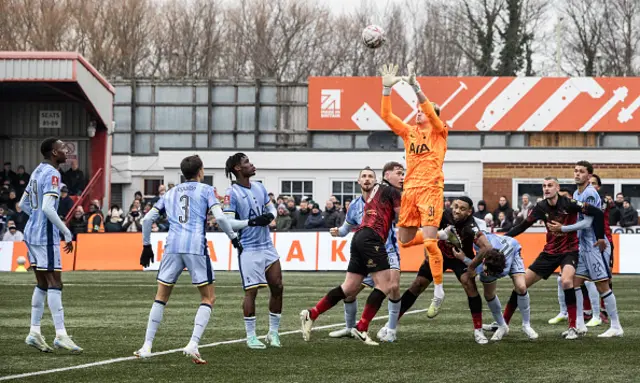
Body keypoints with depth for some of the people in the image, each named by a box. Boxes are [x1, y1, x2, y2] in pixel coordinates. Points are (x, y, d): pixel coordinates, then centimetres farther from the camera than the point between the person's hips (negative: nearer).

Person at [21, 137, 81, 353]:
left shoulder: (38, 172, 15)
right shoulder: (52, 174, -14)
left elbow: (23, 204, 21)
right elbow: (48, 207, -24)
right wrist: (67, 233, -19)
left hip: (32, 233, 9)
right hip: (45, 236, -9)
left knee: (43, 284, 12)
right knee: (54, 283, -9)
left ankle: (34, 333, 11)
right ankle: (60, 335, -12)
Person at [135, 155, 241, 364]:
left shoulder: (170, 193, 20)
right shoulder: (205, 190, 9)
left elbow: (148, 219, 15)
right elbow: (219, 217, -5)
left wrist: (146, 245, 24)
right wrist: (233, 238, 7)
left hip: (173, 247, 4)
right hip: (196, 247, -4)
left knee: (161, 296, 14)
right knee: (208, 297, 6)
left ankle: (147, 346, 9)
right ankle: (193, 345, -11)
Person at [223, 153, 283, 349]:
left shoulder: (259, 187, 10)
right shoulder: (232, 194, -11)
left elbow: (271, 207, 20)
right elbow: (228, 222, -15)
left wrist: (270, 216, -3)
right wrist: (251, 222, -22)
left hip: (267, 246, 7)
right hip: (248, 249, -7)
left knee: (277, 287, 5)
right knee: (251, 291, -5)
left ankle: (273, 332, 18)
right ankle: (251, 337, 4)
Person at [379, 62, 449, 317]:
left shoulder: (439, 132, 2)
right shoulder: (409, 133, 15)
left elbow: (431, 112, -16)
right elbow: (386, 115, 8)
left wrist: (415, 86, -23)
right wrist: (387, 88, -1)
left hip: (431, 189, -6)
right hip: (410, 190, 6)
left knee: (430, 241, -13)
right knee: (404, 240, 6)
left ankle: (439, 293, -7)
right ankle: (431, 241, 36)